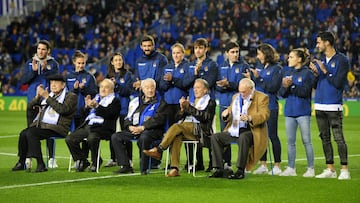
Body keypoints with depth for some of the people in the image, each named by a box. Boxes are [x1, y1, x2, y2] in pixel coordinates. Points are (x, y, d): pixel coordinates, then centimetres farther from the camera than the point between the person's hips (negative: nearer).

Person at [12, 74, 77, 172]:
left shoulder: (71, 96, 6)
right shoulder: (48, 95, 25)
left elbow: (62, 109, -15)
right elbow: (30, 106, 21)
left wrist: (48, 97, -13)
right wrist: (37, 96, 3)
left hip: (57, 127, -7)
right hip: (41, 125, 7)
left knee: (31, 133, -29)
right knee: (23, 134, -21)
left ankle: (40, 164, -28)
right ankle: (21, 162, -11)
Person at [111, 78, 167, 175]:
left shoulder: (160, 102, 4)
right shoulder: (136, 102, 21)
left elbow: (158, 119, -11)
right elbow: (128, 118, 20)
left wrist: (142, 127, -18)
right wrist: (130, 126, -3)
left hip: (153, 130, -6)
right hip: (134, 130, 6)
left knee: (144, 137, -40)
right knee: (115, 137, -10)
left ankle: (144, 168, -30)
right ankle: (125, 166, -13)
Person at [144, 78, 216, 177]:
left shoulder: (210, 102, 14)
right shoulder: (191, 102, 30)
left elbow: (203, 117, -6)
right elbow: (178, 117, 19)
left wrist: (189, 107, -11)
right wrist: (182, 109, -2)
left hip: (201, 131, -4)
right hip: (186, 130, 4)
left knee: (177, 126, -30)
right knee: (177, 136, -33)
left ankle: (158, 150, -32)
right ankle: (174, 169, -41)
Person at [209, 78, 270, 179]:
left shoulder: (262, 98, 0)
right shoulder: (236, 97, 21)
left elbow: (265, 114, -14)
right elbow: (230, 109, 28)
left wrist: (249, 118, -31)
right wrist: (227, 112, 2)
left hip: (251, 131, -7)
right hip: (234, 131, 7)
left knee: (243, 137, -39)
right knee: (215, 137, -10)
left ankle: (240, 170, -36)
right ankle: (219, 169, -13)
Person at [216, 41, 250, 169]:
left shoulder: (244, 66, 1)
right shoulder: (222, 67, 14)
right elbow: (217, 86, 6)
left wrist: (228, 84, -21)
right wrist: (222, 86, -15)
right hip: (224, 104, 4)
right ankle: (226, 162, 14)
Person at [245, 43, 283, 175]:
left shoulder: (276, 69, -6)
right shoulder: (262, 69, 15)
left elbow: (273, 87, -17)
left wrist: (258, 78, -18)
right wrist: (251, 78, 4)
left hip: (270, 107, -7)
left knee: (272, 136, -4)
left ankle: (277, 166, 2)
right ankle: (263, 165, 14)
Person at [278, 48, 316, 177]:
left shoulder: (307, 73, -5)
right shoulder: (288, 73, 12)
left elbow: (304, 92, -14)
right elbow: (282, 93, 7)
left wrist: (291, 85, -19)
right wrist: (285, 87, -14)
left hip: (303, 112, -6)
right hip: (289, 111, 6)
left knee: (306, 141, -2)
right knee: (290, 141, 8)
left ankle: (311, 169, 3)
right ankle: (291, 168, 13)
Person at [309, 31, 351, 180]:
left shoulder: (342, 60, -5)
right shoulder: (319, 61, 15)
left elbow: (338, 83, -13)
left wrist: (324, 71, -14)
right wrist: (315, 74, -3)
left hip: (334, 106, -7)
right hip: (320, 106, 7)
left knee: (339, 138, -10)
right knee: (325, 138, 9)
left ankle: (344, 170, -7)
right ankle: (330, 169, 15)